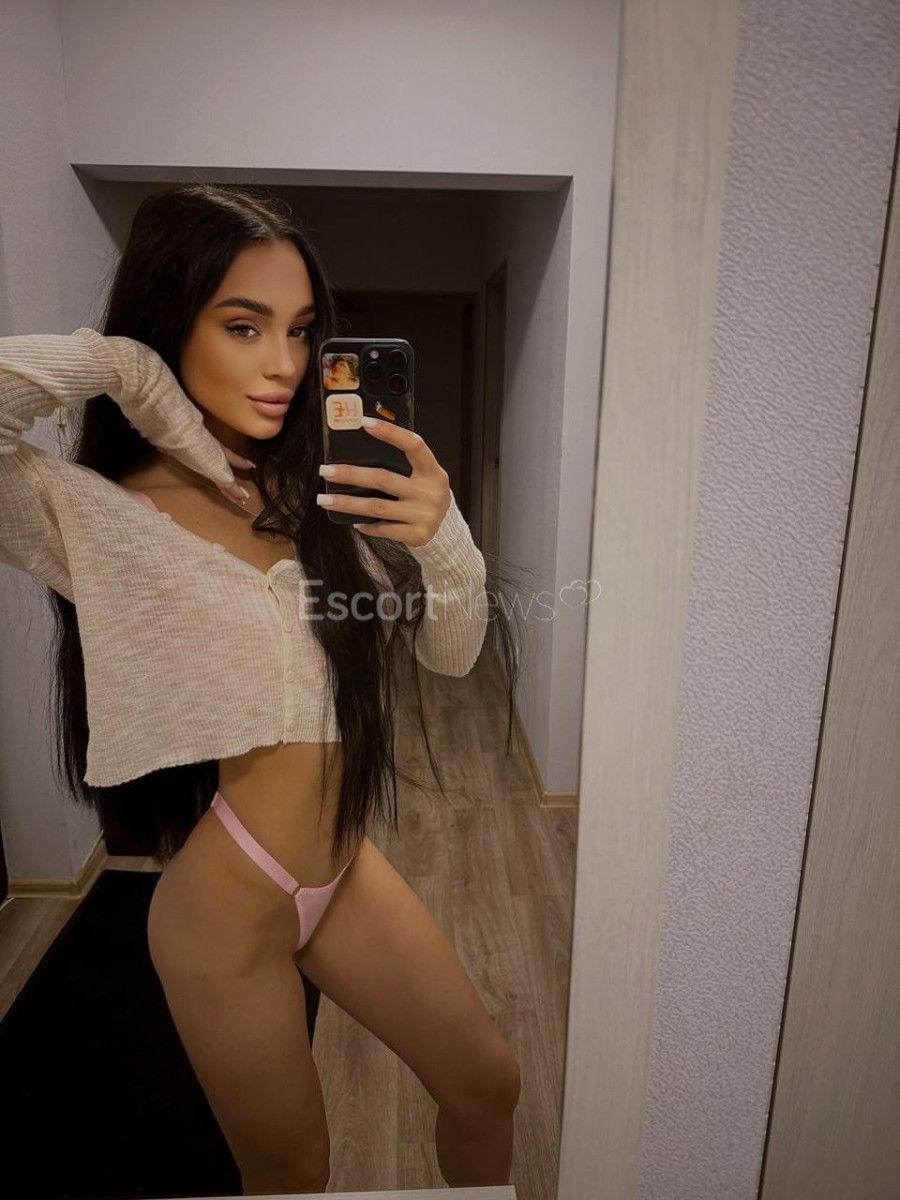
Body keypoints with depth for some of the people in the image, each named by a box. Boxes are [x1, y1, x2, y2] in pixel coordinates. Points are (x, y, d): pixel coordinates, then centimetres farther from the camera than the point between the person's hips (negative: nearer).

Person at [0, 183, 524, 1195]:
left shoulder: (316, 496, -3)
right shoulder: (98, 515, -16)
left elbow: (451, 653, -3)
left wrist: (442, 536, -23)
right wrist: (121, 364, -21)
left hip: (348, 871, 5)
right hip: (227, 909, -5)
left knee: (487, 1085, 19)